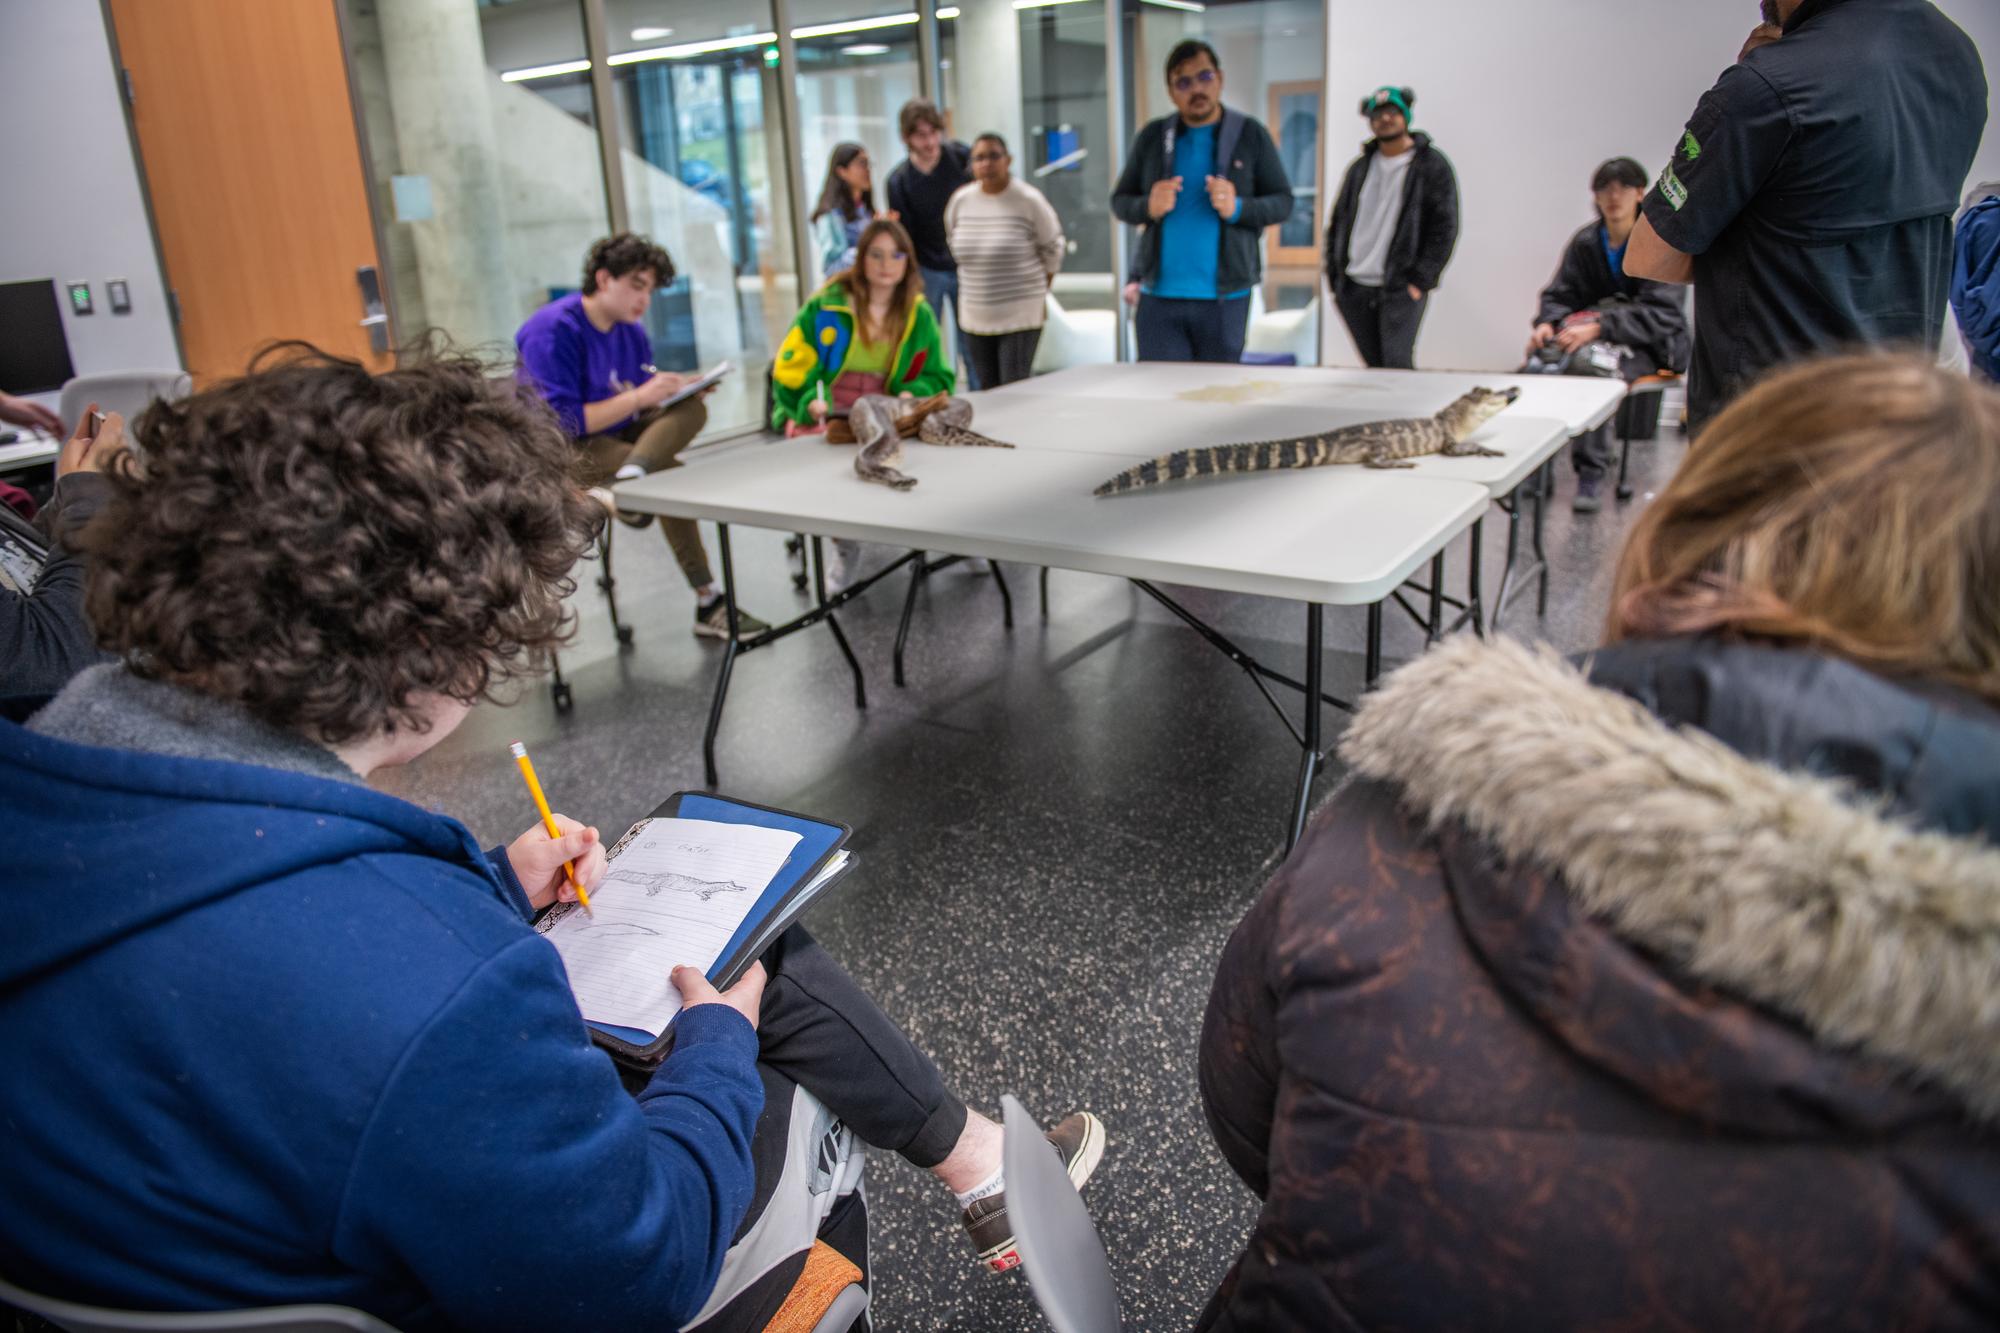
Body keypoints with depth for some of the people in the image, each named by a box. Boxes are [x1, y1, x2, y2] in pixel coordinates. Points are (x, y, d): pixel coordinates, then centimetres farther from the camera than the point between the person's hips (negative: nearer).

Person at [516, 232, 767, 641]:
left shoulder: (632, 333, 7)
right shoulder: (552, 331, -17)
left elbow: (643, 408, 10)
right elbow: (560, 422, -24)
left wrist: (677, 389, -12)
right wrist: (639, 397, -26)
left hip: (619, 437, 8)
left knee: (690, 408, -17)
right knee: (671, 474, -29)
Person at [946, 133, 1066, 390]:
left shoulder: (1029, 200, -8)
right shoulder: (961, 200, 1)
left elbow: (1052, 248, 3)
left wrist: (1040, 294, 10)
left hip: (1021, 314, -4)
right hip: (975, 315, 4)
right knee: (987, 389, 9)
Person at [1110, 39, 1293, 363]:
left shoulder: (1251, 134, 3)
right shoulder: (1152, 137, 8)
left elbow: (1282, 202, 2)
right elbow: (1119, 200, 10)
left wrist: (1238, 208, -17)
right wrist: (1148, 207, -12)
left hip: (1224, 297, -1)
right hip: (1159, 296, 1)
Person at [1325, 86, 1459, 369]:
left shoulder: (1432, 165, 1)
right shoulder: (1360, 167, 15)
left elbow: (1445, 228, -4)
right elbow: (1337, 223, 18)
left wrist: (1420, 281, -12)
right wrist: (1334, 277, 8)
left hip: (1401, 289, -5)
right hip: (1353, 290, 5)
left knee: (1398, 366, -15)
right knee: (1373, 367, 8)